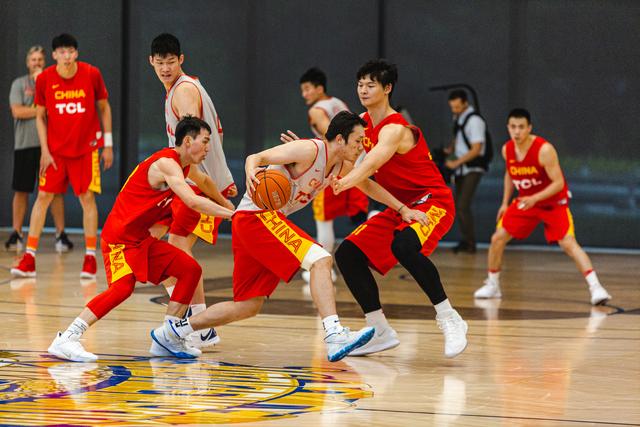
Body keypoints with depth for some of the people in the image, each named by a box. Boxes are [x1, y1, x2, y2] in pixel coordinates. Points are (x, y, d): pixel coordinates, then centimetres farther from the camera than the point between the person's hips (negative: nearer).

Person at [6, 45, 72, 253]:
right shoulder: (19, 84, 7)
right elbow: (17, 111, -6)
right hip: (25, 144, 0)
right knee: (21, 190, 3)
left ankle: (61, 234, 2)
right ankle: (16, 234, 10)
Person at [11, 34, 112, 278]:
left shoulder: (92, 74, -7)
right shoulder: (44, 79, -6)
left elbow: (104, 108, 4)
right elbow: (40, 116, 3)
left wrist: (108, 144, 1)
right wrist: (44, 150, -4)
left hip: (86, 148, -1)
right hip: (54, 150, 1)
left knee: (87, 197, -3)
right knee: (43, 196, -1)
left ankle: (90, 257, 5)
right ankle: (29, 259, 1)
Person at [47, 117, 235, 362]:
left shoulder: (186, 165, 11)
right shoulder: (166, 163, -19)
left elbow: (204, 181, 37)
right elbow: (192, 201, -32)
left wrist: (224, 204, 49)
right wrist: (230, 214, -29)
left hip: (142, 239, 10)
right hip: (119, 236, -10)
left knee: (190, 270, 6)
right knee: (123, 286, -28)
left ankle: (167, 336, 13)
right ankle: (66, 340, -26)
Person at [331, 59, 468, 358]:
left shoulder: (394, 129, -22)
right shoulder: (363, 123, 6)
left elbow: (369, 164, -38)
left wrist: (342, 183, -56)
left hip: (431, 201, -9)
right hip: (399, 207, 9)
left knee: (403, 246, -38)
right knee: (348, 254, -1)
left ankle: (449, 319, -25)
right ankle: (381, 333, 9)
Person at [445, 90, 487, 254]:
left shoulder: (474, 120, -16)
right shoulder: (458, 118, 10)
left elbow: (476, 149, -19)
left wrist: (456, 163, -18)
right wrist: (450, 150, 5)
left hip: (472, 169, -9)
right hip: (460, 169, 9)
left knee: (463, 205, -14)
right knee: (458, 206, 8)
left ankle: (470, 243, -8)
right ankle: (465, 241, 15)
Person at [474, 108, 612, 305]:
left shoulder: (544, 150, -28)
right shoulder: (507, 150, -8)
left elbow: (559, 183, -26)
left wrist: (534, 198, -37)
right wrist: (505, 202, 10)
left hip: (553, 202, -6)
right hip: (524, 201, 6)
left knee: (568, 243, -22)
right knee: (497, 239, 0)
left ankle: (595, 287, -25)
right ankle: (492, 285, 18)